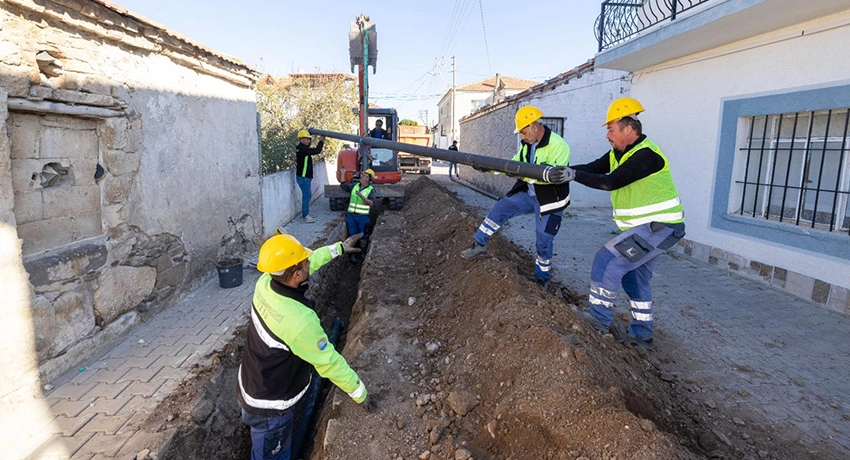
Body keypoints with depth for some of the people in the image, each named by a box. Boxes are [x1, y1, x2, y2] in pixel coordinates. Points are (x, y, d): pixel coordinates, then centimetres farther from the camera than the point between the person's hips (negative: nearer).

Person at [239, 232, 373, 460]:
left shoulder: (265, 282, -17)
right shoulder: (299, 321, -39)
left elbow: (308, 262, 2)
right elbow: (330, 363, -26)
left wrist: (339, 248, 12)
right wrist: (359, 393, -12)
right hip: (268, 406, -7)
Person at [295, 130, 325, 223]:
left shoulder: (301, 147, 10)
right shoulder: (302, 149, -20)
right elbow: (316, 151, -24)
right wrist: (321, 141, -12)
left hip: (304, 176, 10)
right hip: (303, 177, -10)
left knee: (307, 195, 15)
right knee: (307, 195, -6)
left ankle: (305, 214, 23)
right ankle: (305, 216, -1)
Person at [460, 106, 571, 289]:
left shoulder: (558, 145, -24)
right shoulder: (527, 144, -1)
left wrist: (526, 174, -39)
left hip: (549, 201, -6)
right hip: (528, 193, 7)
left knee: (544, 241, 3)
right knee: (500, 208, -3)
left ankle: (543, 277, 25)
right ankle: (479, 244, 8)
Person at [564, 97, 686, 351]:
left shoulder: (646, 155, -23)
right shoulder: (617, 154, 6)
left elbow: (610, 182, -29)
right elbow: (591, 168, -3)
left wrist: (574, 175, -25)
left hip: (660, 228, -10)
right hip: (647, 227, 10)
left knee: (607, 259, -15)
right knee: (635, 277, 16)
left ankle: (599, 317, -4)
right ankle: (641, 333, 27)